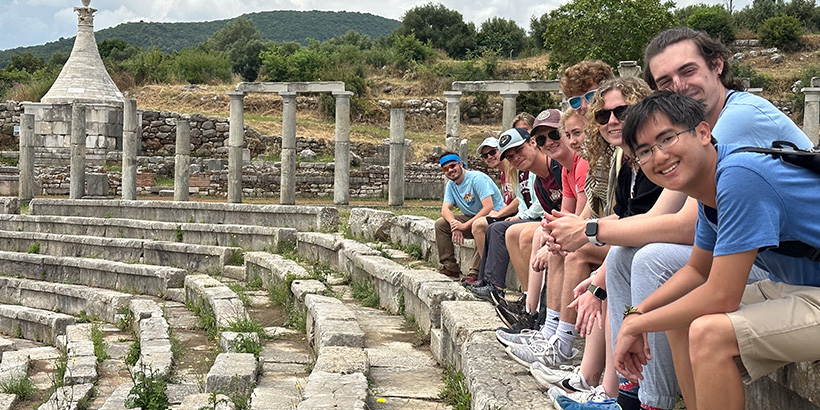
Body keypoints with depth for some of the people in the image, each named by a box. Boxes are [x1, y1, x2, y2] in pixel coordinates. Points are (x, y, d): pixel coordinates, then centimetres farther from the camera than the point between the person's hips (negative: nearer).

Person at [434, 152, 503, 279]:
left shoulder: (477, 178, -18)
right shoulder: (451, 185, 7)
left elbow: (489, 208, -27)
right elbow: (445, 209, -3)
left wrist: (465, 225, -28)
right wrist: (455, 226, -25)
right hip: (472, 219, 8)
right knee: (440, 223, -4)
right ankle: (450, 267, -4)